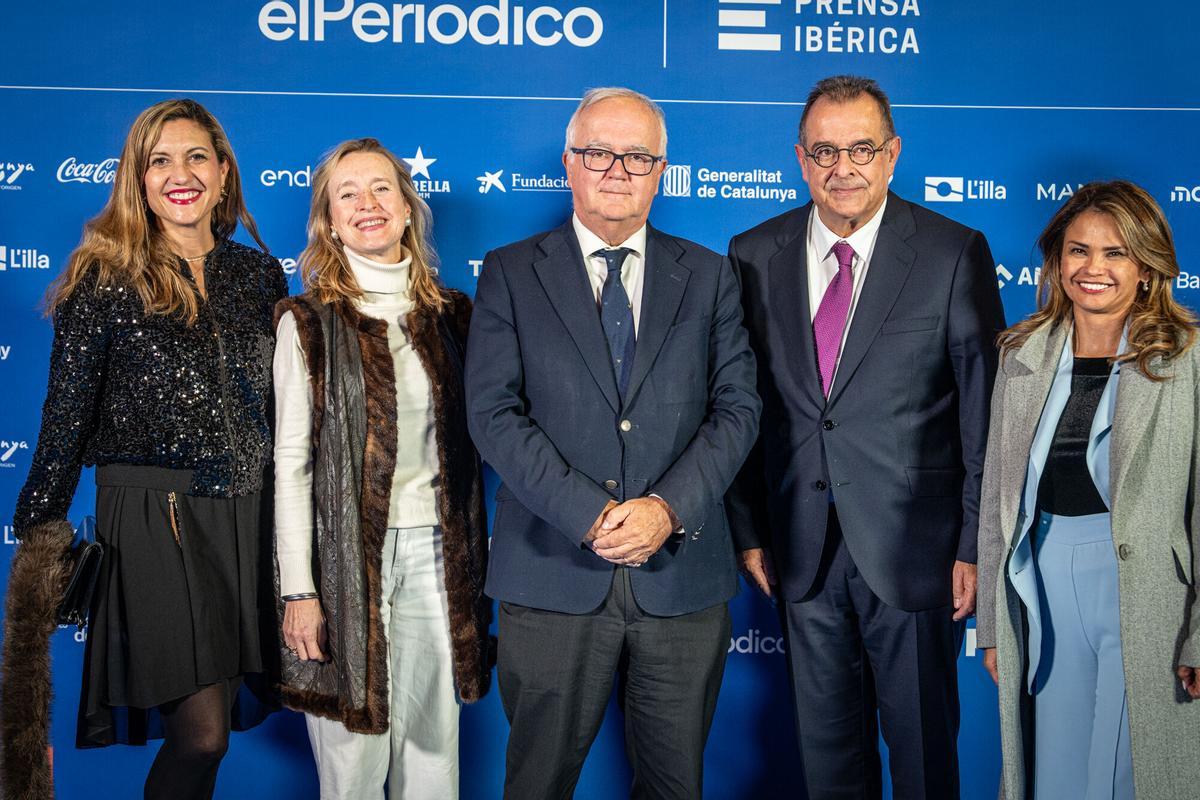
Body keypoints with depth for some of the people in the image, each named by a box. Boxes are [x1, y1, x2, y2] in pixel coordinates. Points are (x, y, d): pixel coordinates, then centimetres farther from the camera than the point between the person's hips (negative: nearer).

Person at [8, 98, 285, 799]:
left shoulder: (260, 273, 10)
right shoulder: (105, 277, -2)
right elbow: (67, 415, -1)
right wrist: (39, 529, 0)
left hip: (246, 514, 4)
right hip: (150, 515, -4)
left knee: (209, 726, 8)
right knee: (202, 730, -6)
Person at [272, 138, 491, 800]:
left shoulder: (449, 314, 8)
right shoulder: (309, 322, -2)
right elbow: (290, 464, -4)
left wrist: (476, 559, 10)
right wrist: (298, 591, -8)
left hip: (434, 550, 3)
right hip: (346, 553, -3)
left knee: (432, 745, 10)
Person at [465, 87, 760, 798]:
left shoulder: (708, 275, 9)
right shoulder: (511, 274, 4)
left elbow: (737, 406, 2)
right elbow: (494, 412, -5)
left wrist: (669, 507, -13)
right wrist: (589, 515, -16)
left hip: (683, 575, 2)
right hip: (554, 576, -1)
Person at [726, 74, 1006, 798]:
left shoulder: (956, 254, -5)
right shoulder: (755, 256, 3)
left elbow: (987, 409, -5)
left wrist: (976, 544, -7)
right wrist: (749, 530, 5)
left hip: (914, 548, -2)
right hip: (803, 551, 3)